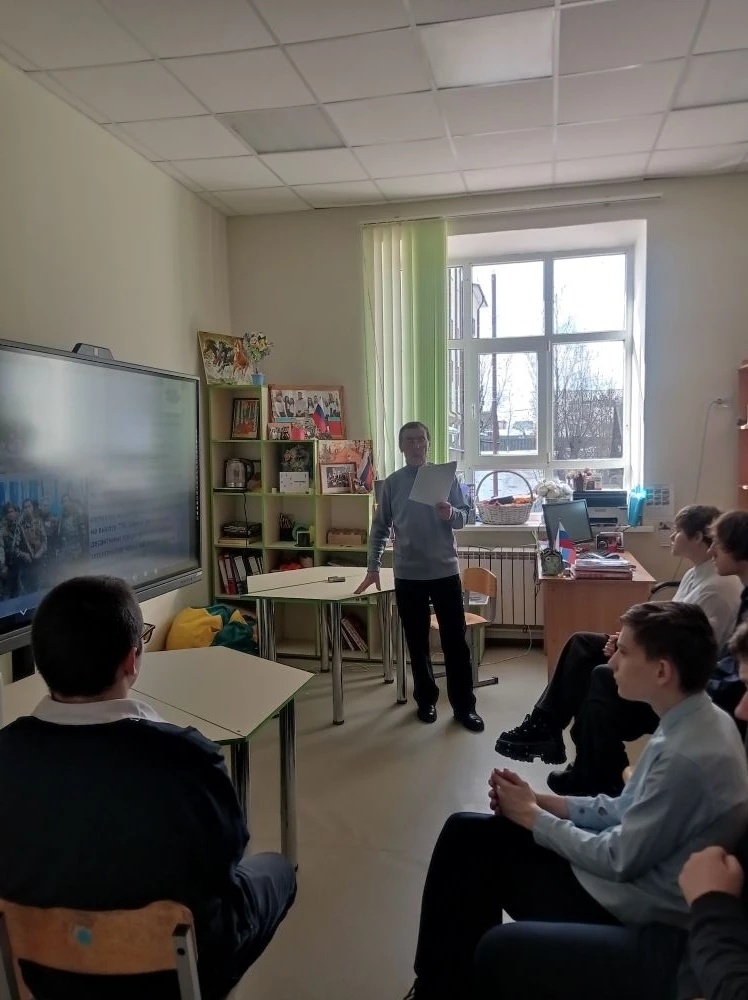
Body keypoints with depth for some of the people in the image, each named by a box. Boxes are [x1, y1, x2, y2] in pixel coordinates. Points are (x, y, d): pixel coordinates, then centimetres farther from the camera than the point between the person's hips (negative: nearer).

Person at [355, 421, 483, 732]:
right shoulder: (392, 483, 2)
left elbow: (464, 517, 2)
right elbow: (380, 528, 7)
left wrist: (450, 514, -21)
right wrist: (373, 568, 4)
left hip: (445, 571, 0)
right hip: (408, 575, 1)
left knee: (455, 640, 3)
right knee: (417, 642, 10)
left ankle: (464, 705, 13)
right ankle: (426, 699, 25)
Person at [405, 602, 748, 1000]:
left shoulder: (687, 756, -30)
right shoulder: (694, 723, -1)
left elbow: (620, 861, -22)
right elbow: (627, 809, 6)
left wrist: (533, 817, -10)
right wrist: (542, 802, -3)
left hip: (635, 903, -8)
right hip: (633, 870, 8)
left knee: (473, 850, 0)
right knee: (465, 832, 7)